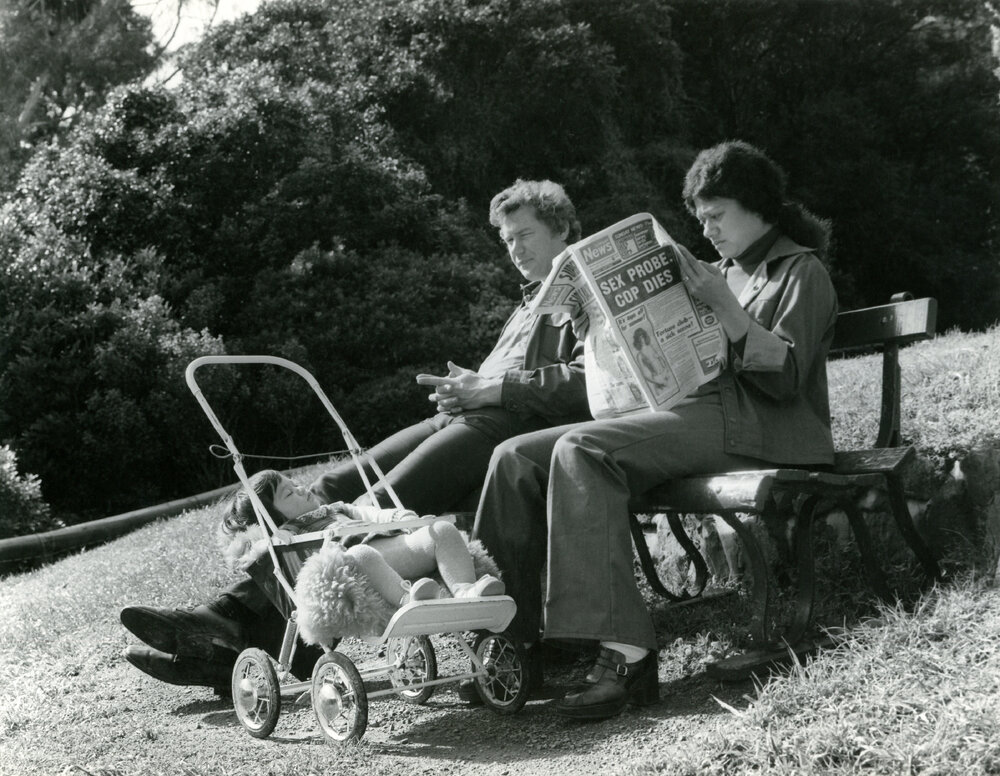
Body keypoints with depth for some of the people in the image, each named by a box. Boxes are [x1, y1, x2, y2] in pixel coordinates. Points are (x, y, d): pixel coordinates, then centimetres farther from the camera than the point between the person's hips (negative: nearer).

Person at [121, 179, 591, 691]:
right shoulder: (528, 304, 36)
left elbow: (587, 381, -12)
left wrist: (489, 388, -12)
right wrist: (462, 389, 8)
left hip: (508, 426, -9)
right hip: (465, 419, 9)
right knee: (332, 489, -9)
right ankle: (230, 613, -20)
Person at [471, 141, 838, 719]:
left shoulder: (802, 272, 5)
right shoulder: (730, 271, 29)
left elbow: (785, 377, -10)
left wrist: (723, 305, -16)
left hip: (759, 430, -8)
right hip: (699, 414, 8)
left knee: (582, 451, -32)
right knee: (518, 457, -10)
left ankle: (626, 651, -38)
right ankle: (510, 639, -16)